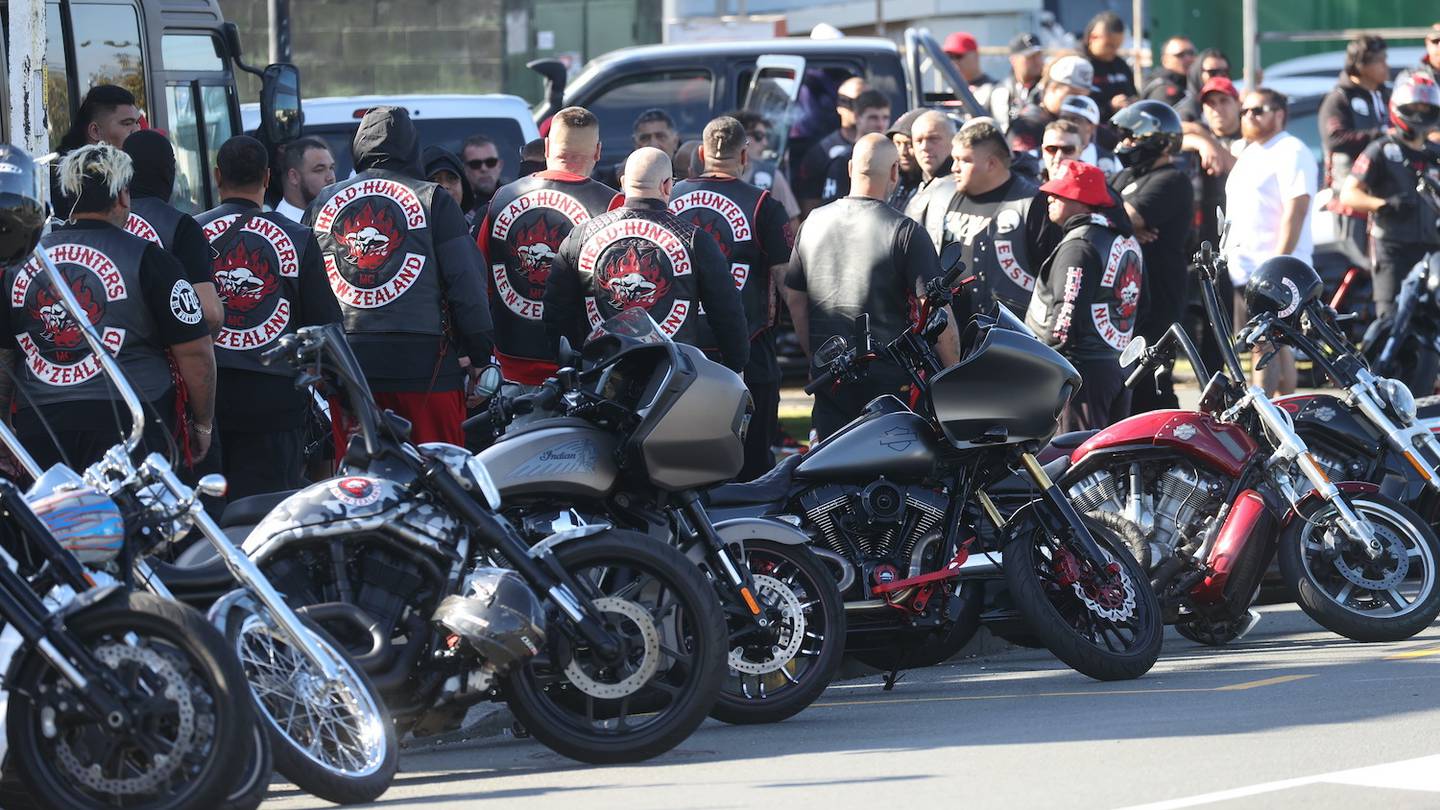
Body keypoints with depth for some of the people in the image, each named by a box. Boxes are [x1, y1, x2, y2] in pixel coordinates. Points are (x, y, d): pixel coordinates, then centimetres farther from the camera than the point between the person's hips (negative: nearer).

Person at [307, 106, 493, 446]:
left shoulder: (321, 204, 12)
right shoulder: (433, 199, 2)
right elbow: (465, 281, -3)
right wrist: (481, 357, 4)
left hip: (345, 363, 3)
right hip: (422, 360, -3)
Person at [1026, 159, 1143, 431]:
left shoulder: (1078, 245, -14)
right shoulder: (1127, 241, 16)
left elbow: (1068, 312, -20)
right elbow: (1140, 306, 20)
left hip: (1083, 367, -10)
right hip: (1120, 365, 10)